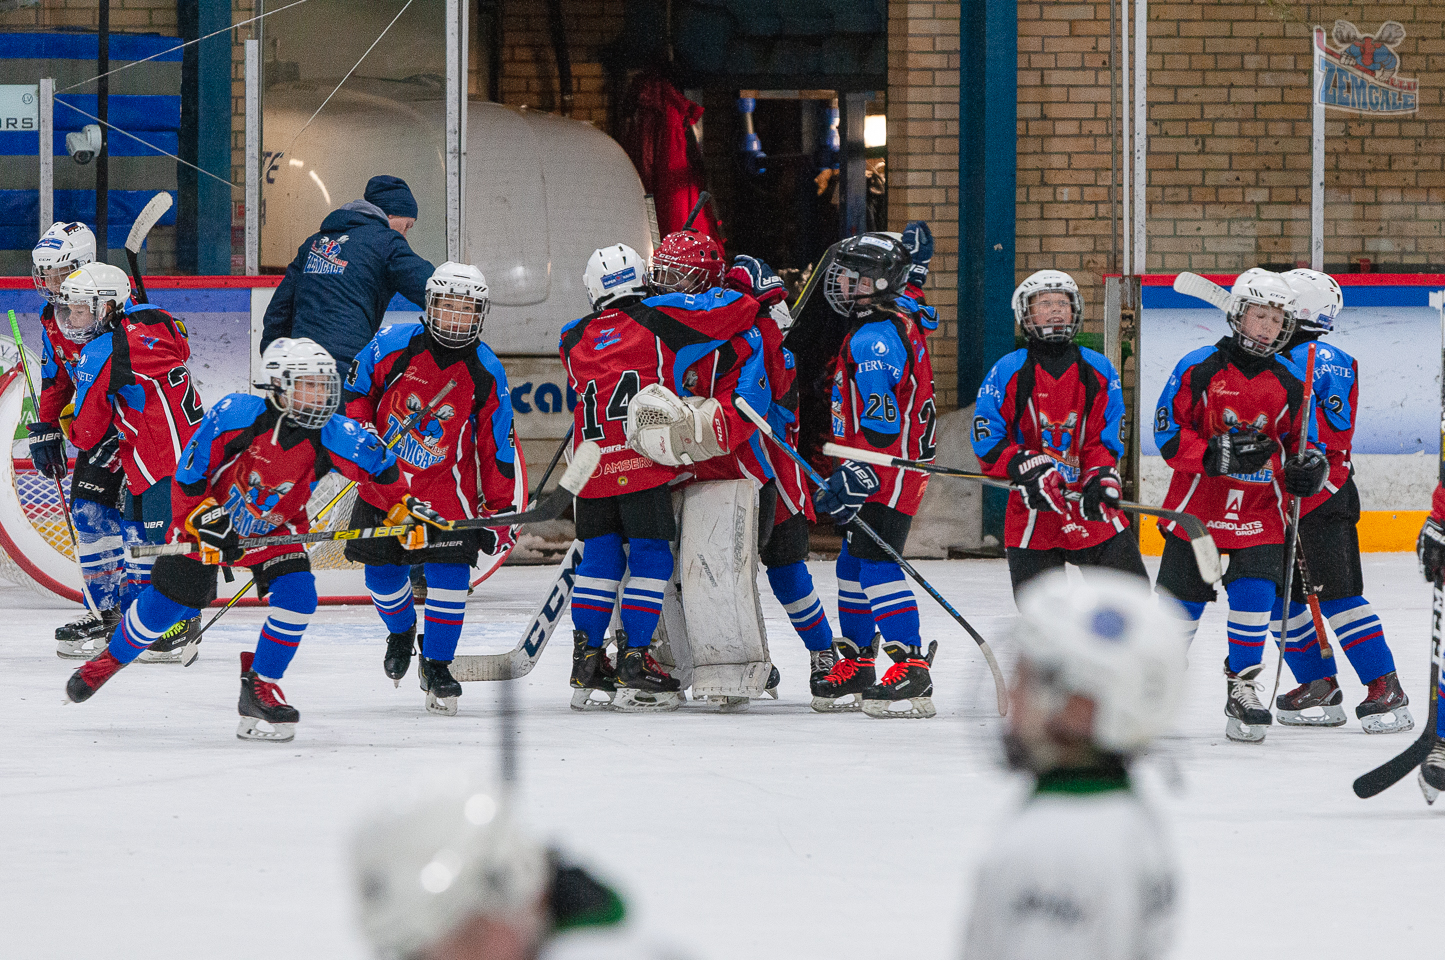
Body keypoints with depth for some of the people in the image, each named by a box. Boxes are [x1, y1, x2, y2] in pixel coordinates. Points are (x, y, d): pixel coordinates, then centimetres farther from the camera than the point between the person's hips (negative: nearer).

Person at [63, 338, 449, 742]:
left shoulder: (334, 437, -22)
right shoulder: (235, 416, -28)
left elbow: (380, 468, -7)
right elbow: (190, 470, -20)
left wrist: (406, 505, -17)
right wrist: (204, 517, -26)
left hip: (275, 531, 2)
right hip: (211, 516, -2)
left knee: (297, 596, -19)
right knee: (169, 601, -2)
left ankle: (260, 687, -3)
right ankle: (111, 659, 27)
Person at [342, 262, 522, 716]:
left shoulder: (485, 373, -8)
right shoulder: (392, 345, -11)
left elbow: (498, 446, -1)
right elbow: (355, 391, 6)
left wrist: (499, 511, -1)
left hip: (447, 488, -1)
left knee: (451, 571, -11)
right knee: (382, 571, 7)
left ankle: (437, 665, 4)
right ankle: (401, 631, 39)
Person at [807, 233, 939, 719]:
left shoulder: (873, 340, -18)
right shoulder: (900, 320, 12)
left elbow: (880, 428, -24)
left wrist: (850, 483, -23)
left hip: (889, 474, -11)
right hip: (879, 470, 11)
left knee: (876, 564, -16)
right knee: (853, 563, 16)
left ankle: (911, 673, -22)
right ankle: (855, 666, 24)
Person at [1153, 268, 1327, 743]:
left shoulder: (1289, 385, 5)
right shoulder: (1199, 368, -6)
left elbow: (1299, 443, 15)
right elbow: (1167, 432, -9)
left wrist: (1309, 470, -8)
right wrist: (1216, 455, -22)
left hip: (1258, 514, 2)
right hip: (1196, 508, -2)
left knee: (1254, 598, -11)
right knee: (1181, 603, 5)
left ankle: (1242, 689, 4)